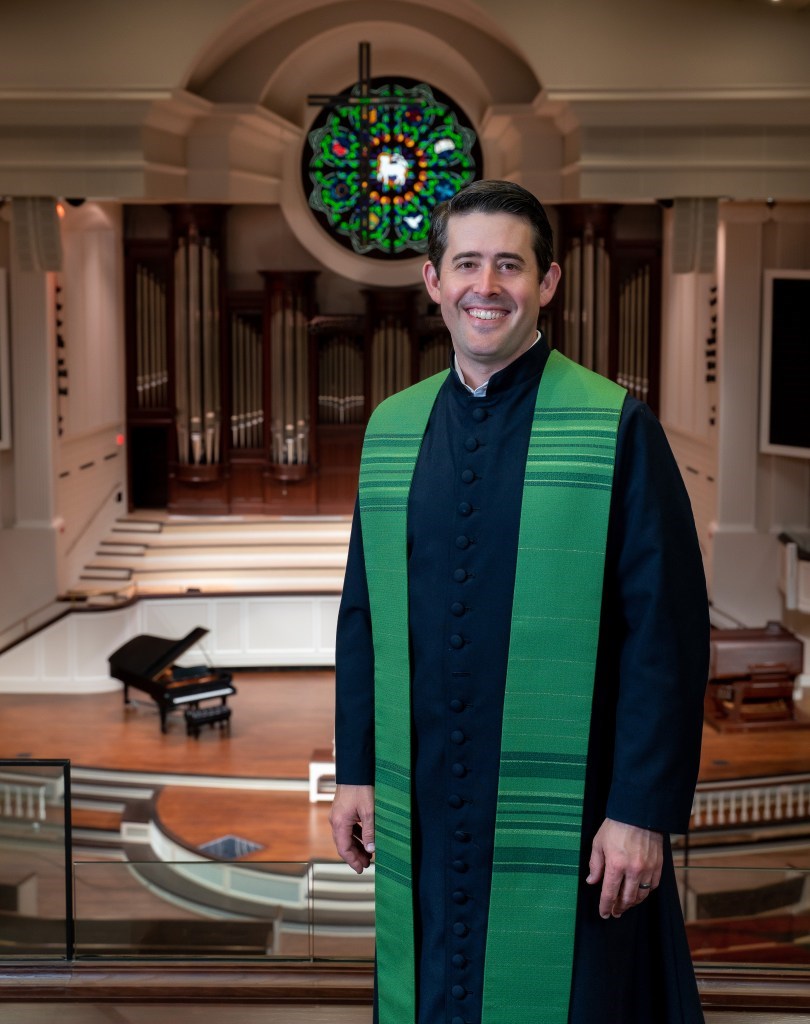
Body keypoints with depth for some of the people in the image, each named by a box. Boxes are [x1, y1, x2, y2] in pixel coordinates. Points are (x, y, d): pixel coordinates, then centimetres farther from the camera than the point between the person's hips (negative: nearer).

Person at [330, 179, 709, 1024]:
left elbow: (667, 629, -10)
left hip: (565, 818, -4)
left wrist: (643, 811, -13)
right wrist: (355, 769, 8)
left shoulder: (617, 429, -9)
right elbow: (362, 611, 10)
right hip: (421, 813, 4)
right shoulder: (392, 429, 5)